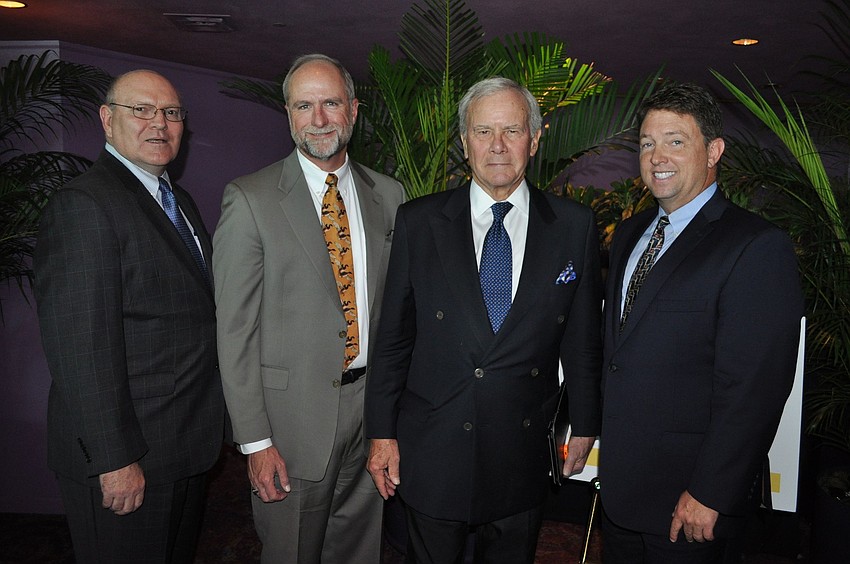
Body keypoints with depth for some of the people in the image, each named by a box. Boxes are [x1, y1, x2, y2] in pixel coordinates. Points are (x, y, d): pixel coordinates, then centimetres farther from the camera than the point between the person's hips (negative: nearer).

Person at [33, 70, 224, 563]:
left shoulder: (182, 202, 12)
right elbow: (81, 346, -22)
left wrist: (208, 423, 14)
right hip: (129, 458, -8)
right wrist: (114, 459, -22)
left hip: (190, 445, 9)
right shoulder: (84, 204, -17)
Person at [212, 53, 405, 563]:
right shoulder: (251, 200, -8)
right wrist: (254, 440, -12)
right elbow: (235, 328, -10)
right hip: (294, 416, -3)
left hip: (373, 406, 4)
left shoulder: (388, 195, 5)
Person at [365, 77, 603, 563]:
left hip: (524, 456, 1)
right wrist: (382, 432, -1)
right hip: (432, 453, -1)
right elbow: (393, 335, -1)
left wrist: (585, 425, 9)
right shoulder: (418, 221, -4)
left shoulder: (575, 226, -2)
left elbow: (583, 336, 4)